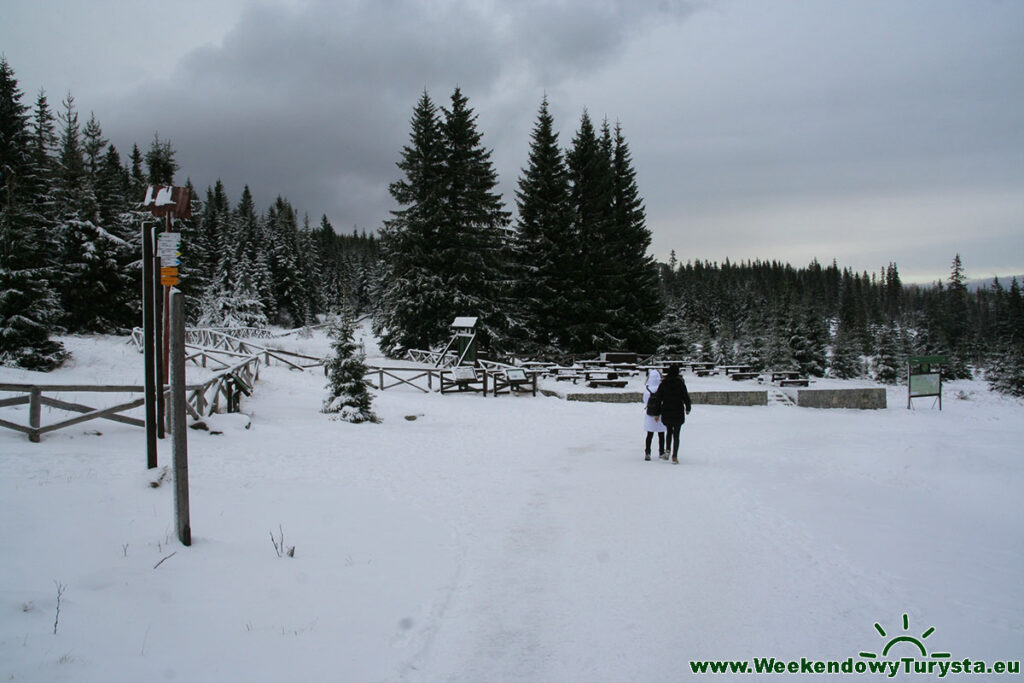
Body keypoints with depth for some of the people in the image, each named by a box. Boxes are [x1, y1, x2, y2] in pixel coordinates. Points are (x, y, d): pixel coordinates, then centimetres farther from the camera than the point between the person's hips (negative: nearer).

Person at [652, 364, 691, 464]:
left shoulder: (663, 384, -2)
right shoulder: (681, 384, -7)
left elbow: (658, 399, -2)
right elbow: (686, 398, -3)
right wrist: (687, 409, 14)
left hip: (666, 413, 2)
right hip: (678, 413, -2)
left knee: (669, 431, 24)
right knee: (676, 435, 3)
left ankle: (667, 449, 10)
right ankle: (674, 457, -2)